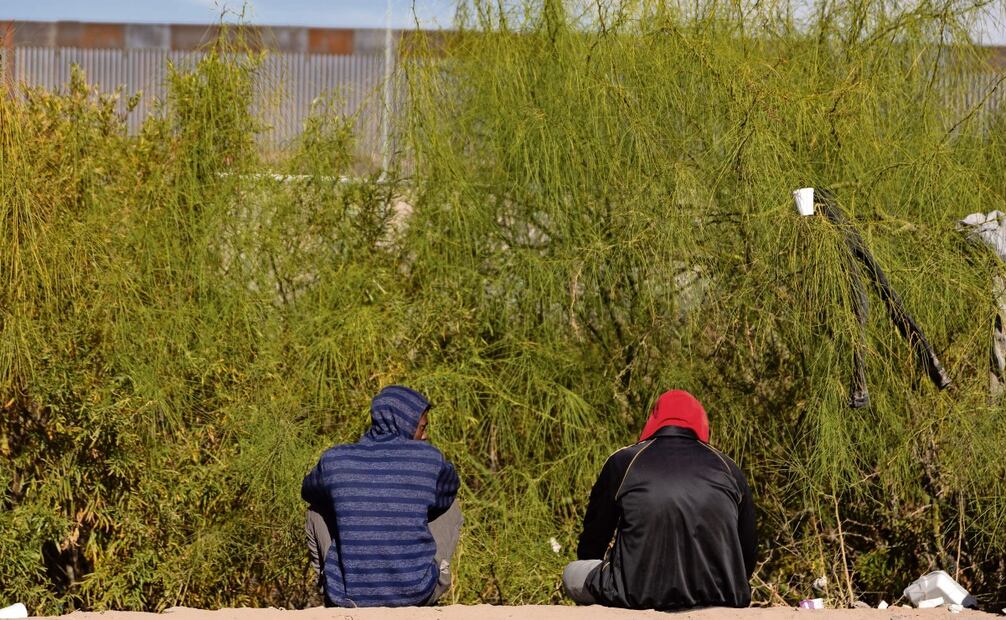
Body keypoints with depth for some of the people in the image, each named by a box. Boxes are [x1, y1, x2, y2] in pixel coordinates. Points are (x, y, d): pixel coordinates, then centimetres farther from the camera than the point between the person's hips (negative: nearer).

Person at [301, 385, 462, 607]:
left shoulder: (333, 461, -4)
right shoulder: (429, 458, -7)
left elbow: (308, 491, 19)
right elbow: (447, 491, 16)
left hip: (349, 595, 1)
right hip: (415, 592, -1)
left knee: (316, 511, 24)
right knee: (450, 507, 22)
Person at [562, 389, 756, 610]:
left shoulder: (623, 462, 10)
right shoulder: (727, 467, 15)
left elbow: (590, 549, 17)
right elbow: (747, 557, 18)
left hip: (640, 594, -3)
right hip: (721, 596, 3)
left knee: (572, 574, 23)